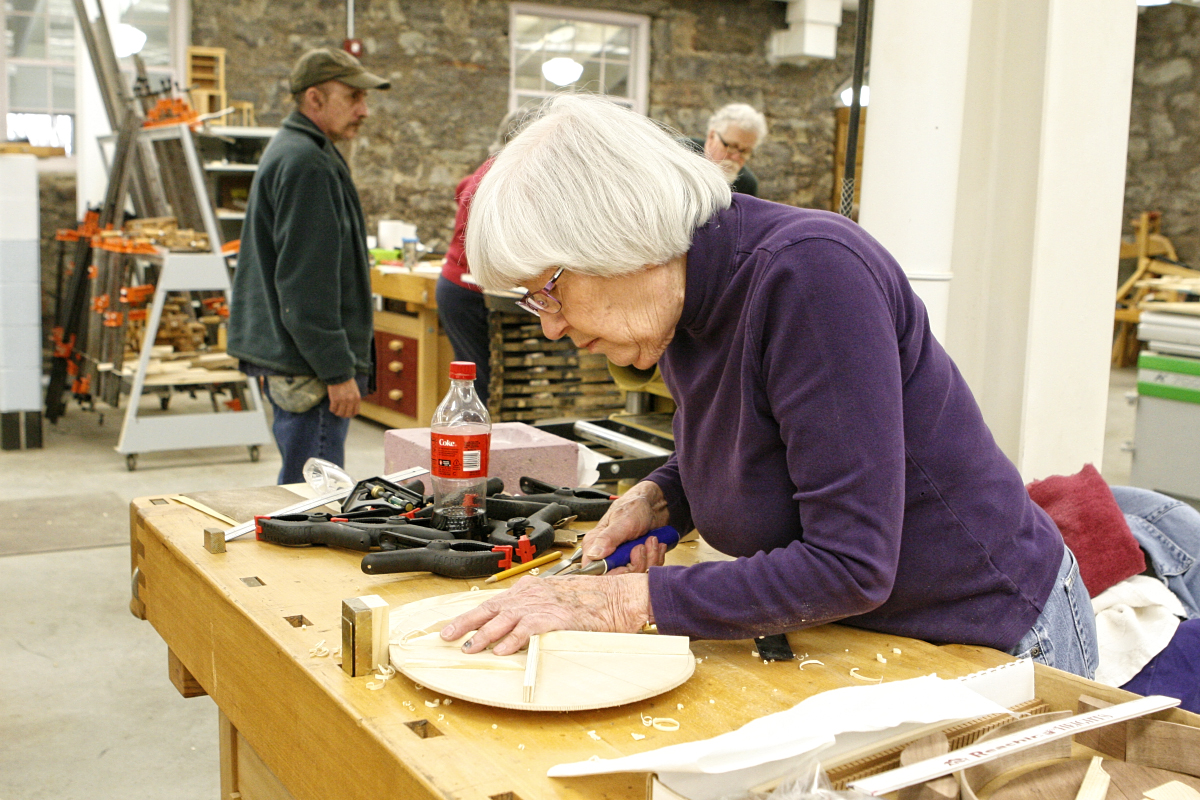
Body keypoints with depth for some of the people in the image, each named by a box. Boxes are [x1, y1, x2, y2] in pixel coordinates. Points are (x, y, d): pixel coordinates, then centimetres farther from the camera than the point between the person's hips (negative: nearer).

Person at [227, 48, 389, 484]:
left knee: (299, 488, 18)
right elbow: (305, 283, -23)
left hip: (282, 354, 11)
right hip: (307, 366, -11)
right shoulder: (305, 163, -17)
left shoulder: (288, 151, 18)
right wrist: (337, 370, -21)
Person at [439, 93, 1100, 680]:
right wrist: (656, 499, -4)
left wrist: (629, 601, -28)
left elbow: (851, 565, -31)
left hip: (995, 634, -7)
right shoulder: (686, 309, -4)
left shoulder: (810, 268, -30)